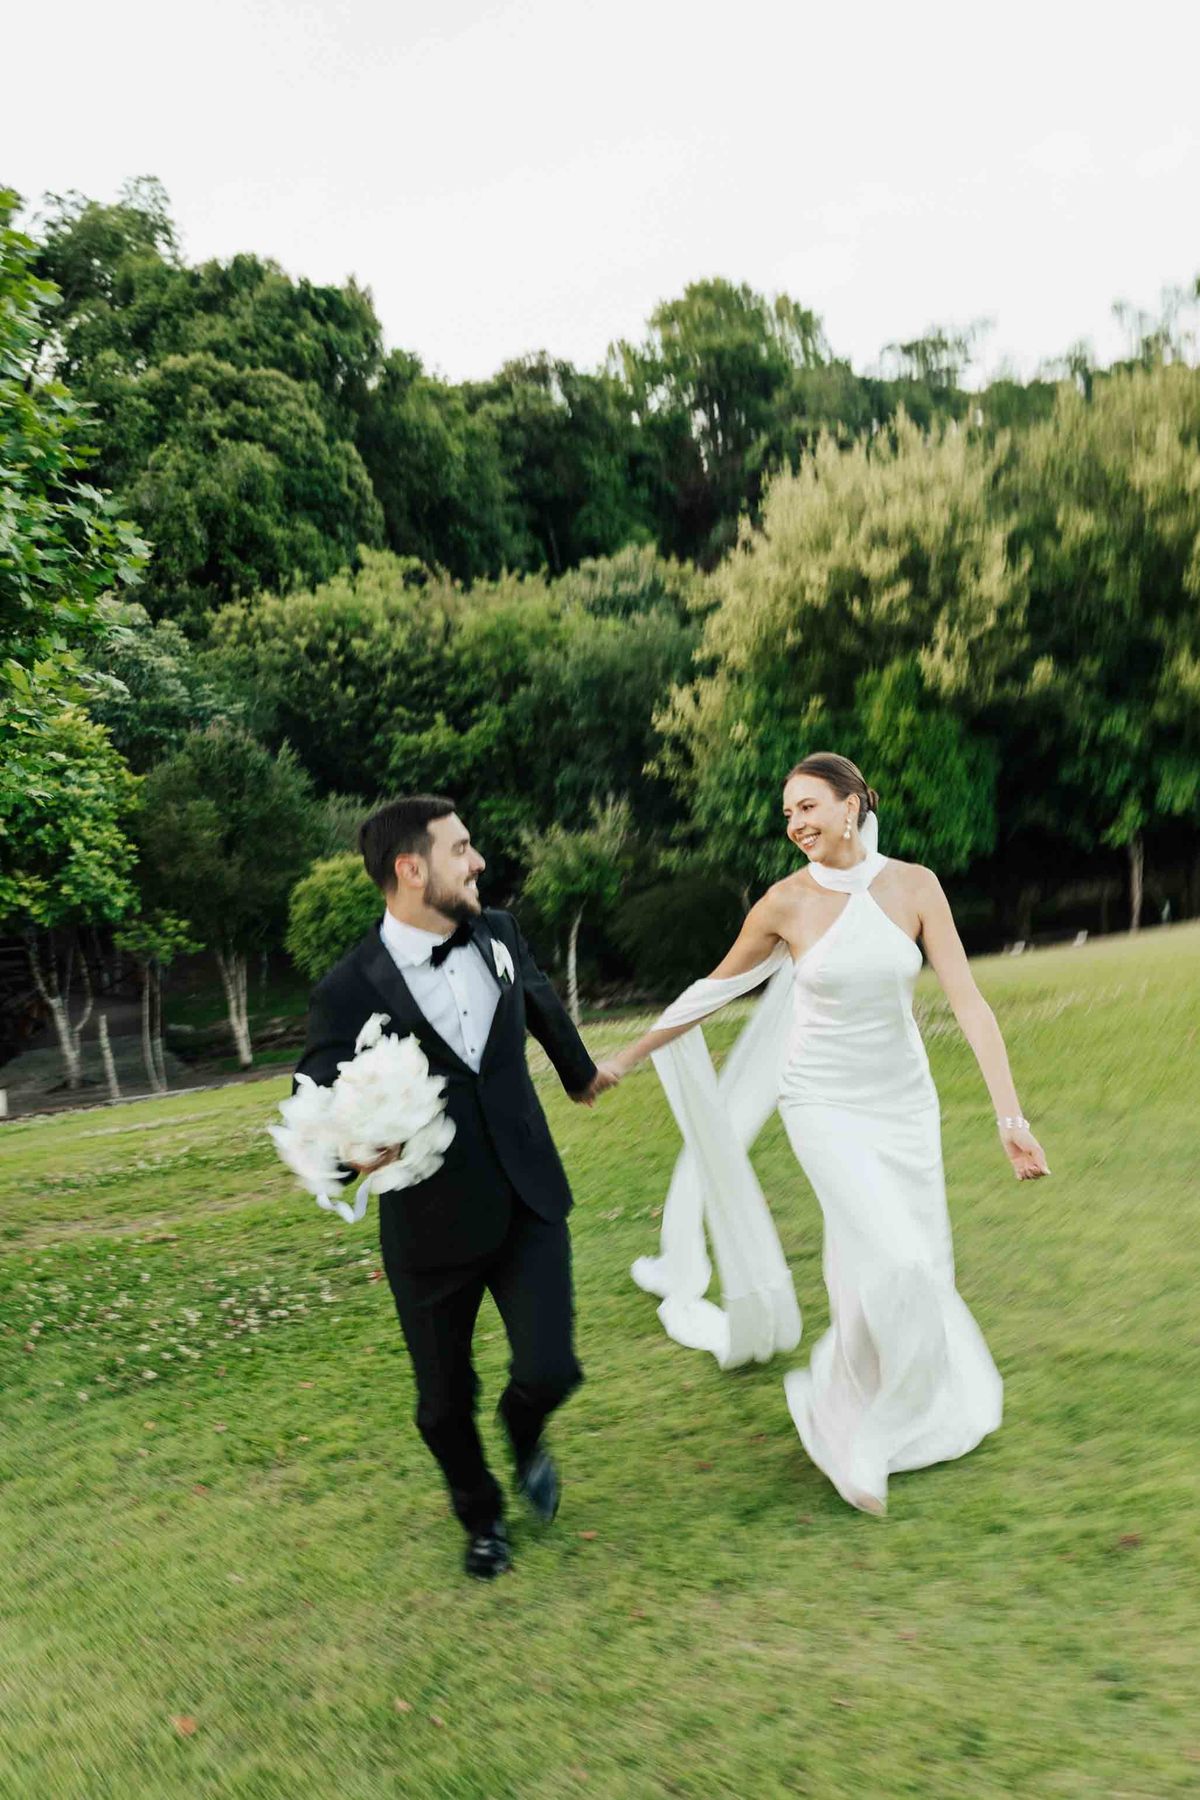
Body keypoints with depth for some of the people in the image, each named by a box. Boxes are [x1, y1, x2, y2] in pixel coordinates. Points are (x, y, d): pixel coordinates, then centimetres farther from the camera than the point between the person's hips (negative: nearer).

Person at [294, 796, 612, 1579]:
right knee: (446, 1402, 14)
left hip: (529, 1203, 3)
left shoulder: (499, 935, -3)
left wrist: (580, 1070, 36)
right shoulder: (352, 991, -17)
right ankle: (481, 1514, 46)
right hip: (432, 1224, -2)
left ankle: (525, 1432, 34)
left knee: (551, 1372, -5)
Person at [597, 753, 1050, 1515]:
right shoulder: (786, 903, -12)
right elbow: (712, 992, -1)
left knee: (921, 1264, 10)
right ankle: (852, 1426, 11)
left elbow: (968, 1000, -12)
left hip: (905, 1100, 3)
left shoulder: (914, 885, -9)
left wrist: (1012, 1115, -17)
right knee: (892, 1261, -15)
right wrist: (625, 1059, 5)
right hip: (825, 1103, -3)